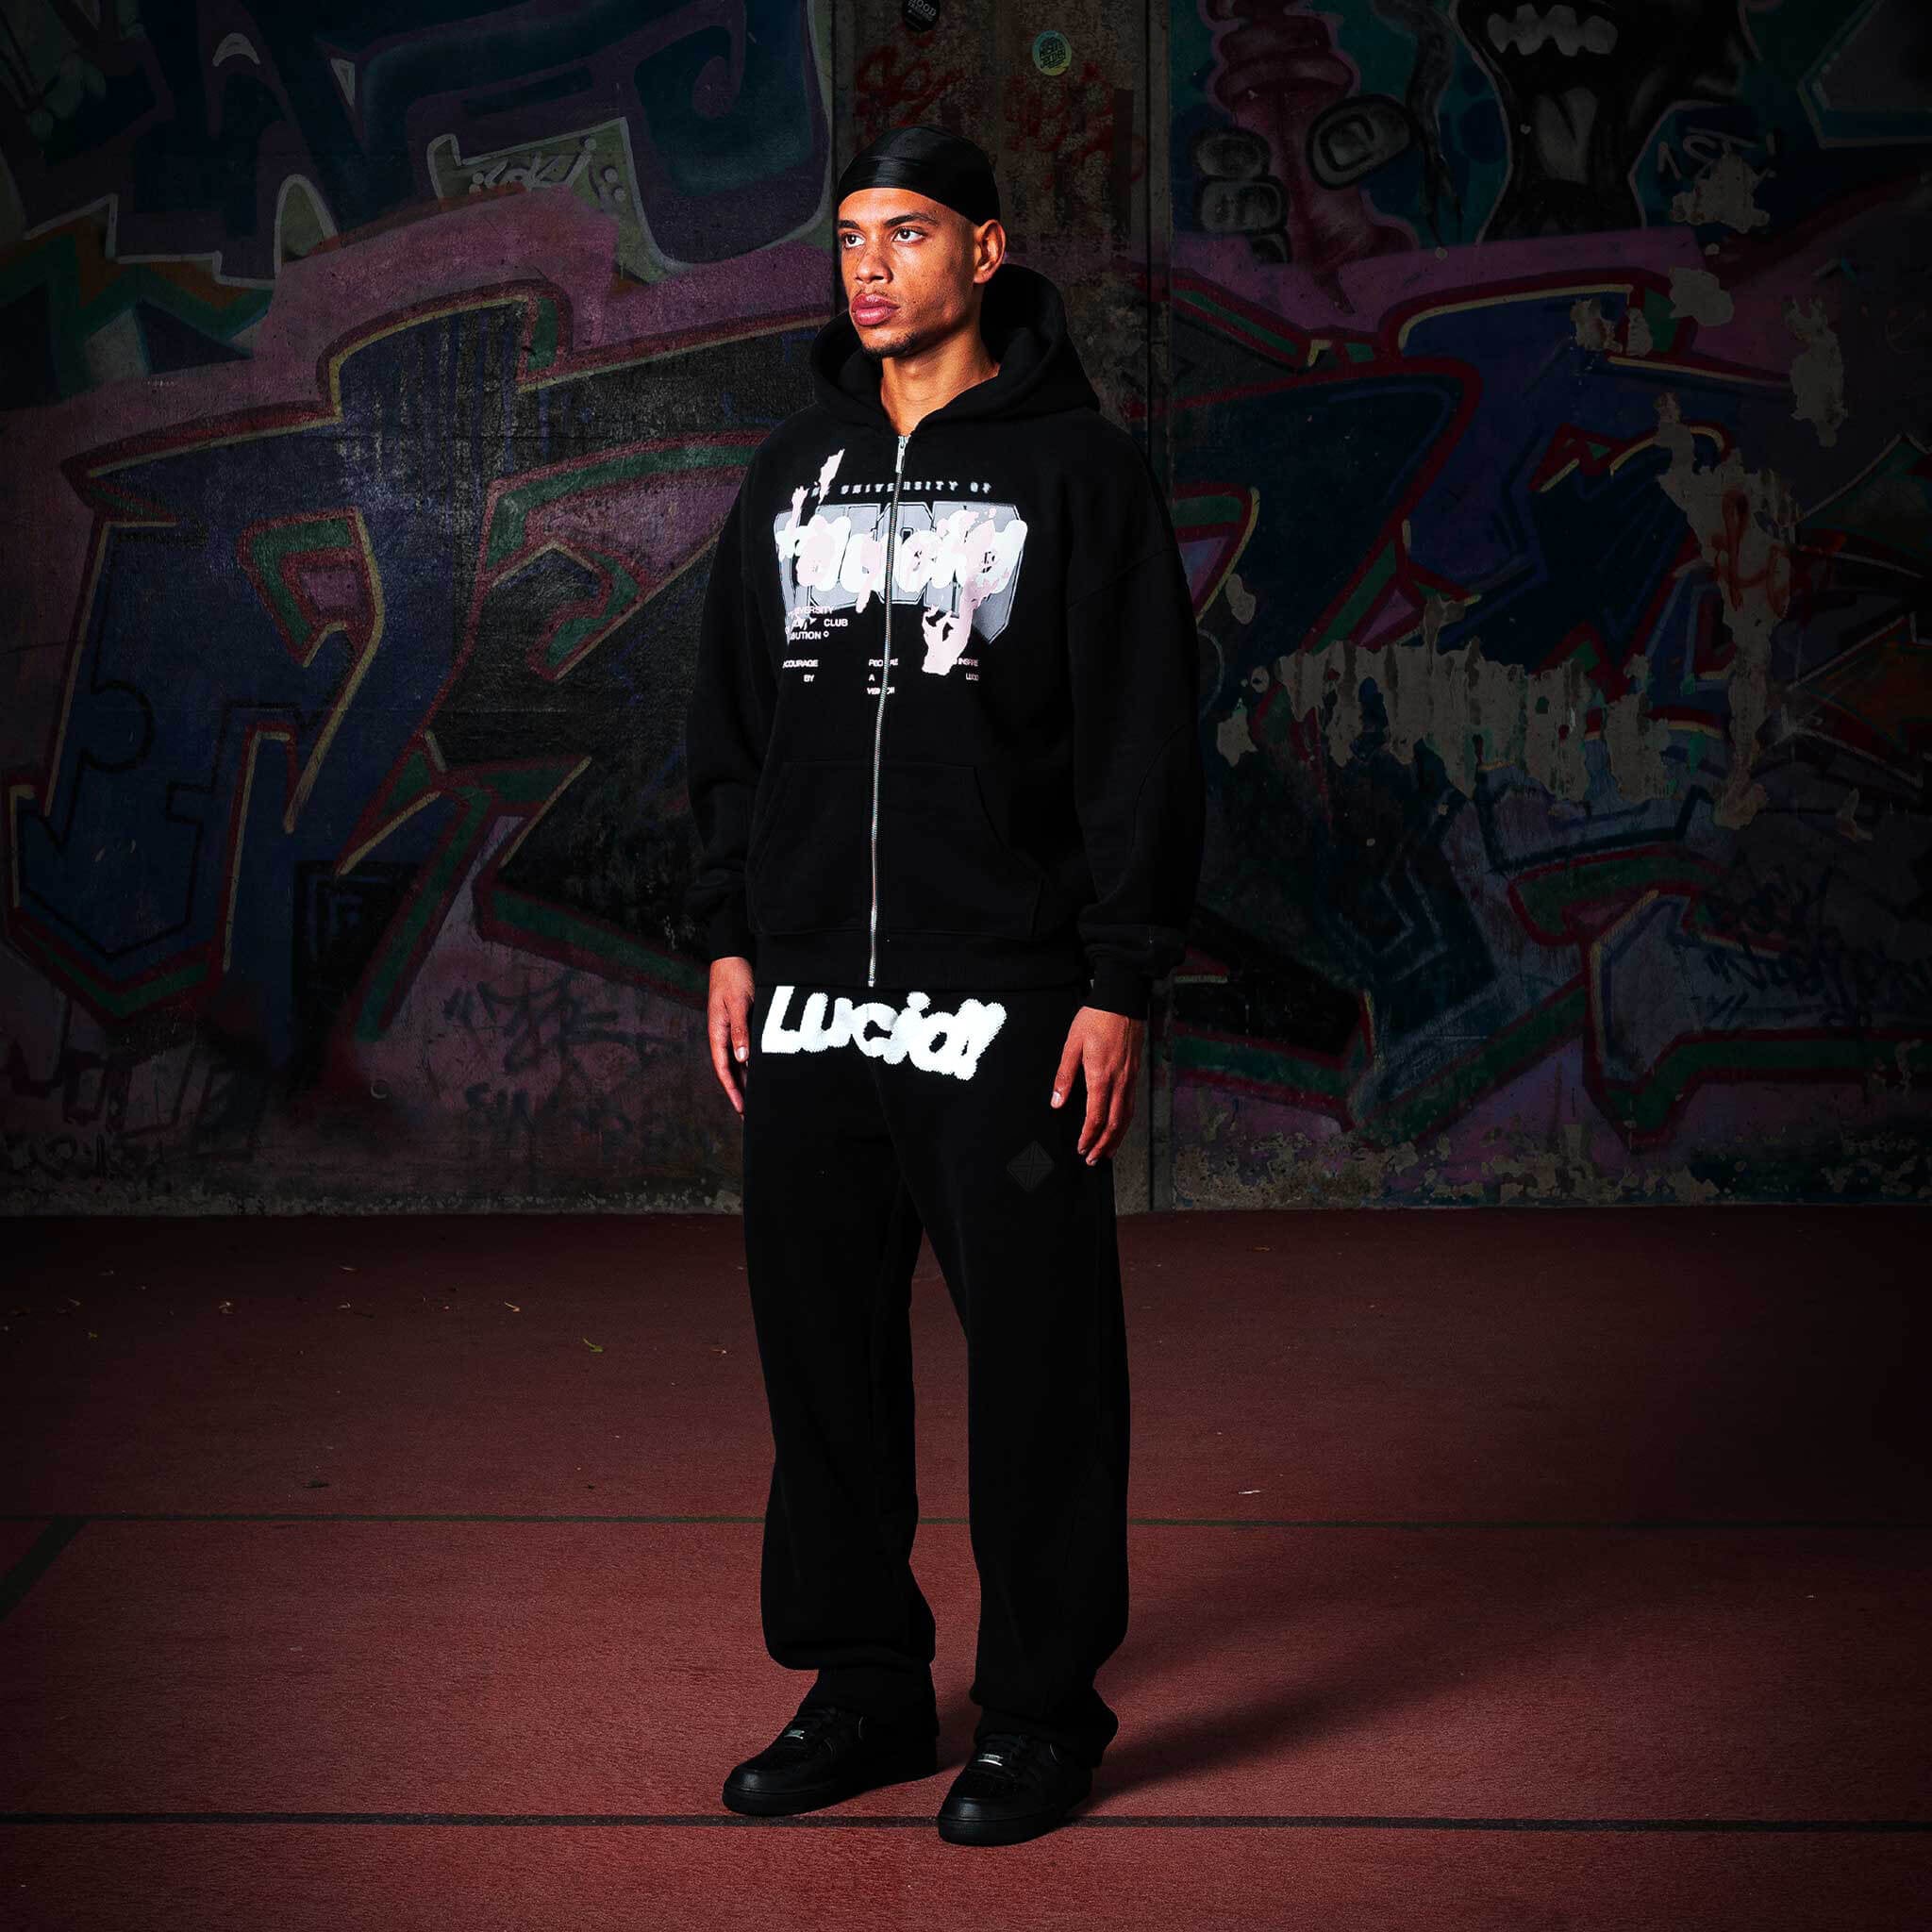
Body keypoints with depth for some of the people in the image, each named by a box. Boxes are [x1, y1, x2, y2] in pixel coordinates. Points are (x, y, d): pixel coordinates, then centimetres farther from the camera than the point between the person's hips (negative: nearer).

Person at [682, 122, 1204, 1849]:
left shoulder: (1081, 470, -2)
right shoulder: (793, 472, 13)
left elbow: (1147, 746, -5)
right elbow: (731, 722, 18)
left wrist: (1119, 988, -11)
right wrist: (733, 940, 11)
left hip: (1007, 1006, -5)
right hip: (809, 1001, 5)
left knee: (1036, 1364, 2)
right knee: (823, 1350, 11)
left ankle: (1044, 1705, 17)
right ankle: (863, 1687, 25)